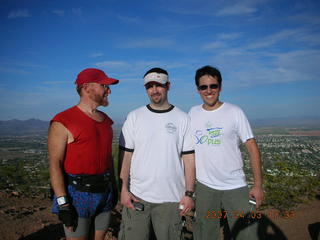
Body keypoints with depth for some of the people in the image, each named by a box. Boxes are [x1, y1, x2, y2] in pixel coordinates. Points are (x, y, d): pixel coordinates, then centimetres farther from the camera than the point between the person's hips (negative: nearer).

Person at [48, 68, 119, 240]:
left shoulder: (105, 120, 9)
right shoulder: (63, 122, -12)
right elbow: (55, 164, -15)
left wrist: (114, 186, 16)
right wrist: (63, 204, -17)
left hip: (104, 192, 6)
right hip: (77, 194, -6)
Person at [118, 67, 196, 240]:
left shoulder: (183, 119, 1)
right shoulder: (134, 117, 3)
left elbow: (189, 158, 0)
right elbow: (126, 155, 2)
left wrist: (189, 193, -3)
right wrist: (124, 189, -3)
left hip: (171, 198, 0)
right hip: (136, 195, 1)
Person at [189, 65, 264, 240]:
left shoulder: (234, 112, -4)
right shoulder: (192, 113, 4)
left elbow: (252, 148, -3)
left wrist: (258, 185, -6)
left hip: (236, 186, -2)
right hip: (204, 186, 2)